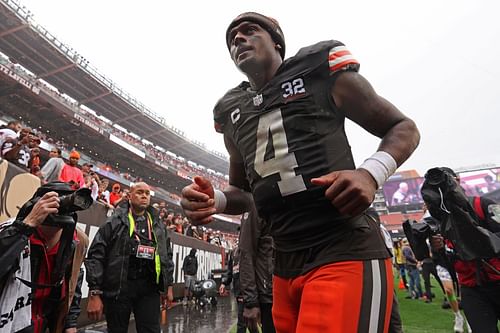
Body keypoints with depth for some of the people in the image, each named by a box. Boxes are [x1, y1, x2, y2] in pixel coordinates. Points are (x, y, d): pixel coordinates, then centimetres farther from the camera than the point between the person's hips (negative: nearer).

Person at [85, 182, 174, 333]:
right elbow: (96, 256, -7)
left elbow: (167, 257, 17)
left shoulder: (158, 226, 11)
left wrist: (168, 285, 13)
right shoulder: (115, 222, -2)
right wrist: (94, 293, -12)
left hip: (149, 287, 3)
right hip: (118, 287, -2)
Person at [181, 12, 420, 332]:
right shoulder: (232, 112, 15)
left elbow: (403, 127, 7)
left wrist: (371, 173, -14)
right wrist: (214, 200, 1)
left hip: (346, 253, -5)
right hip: (286, 266, 6)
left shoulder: (320, 71, 1)